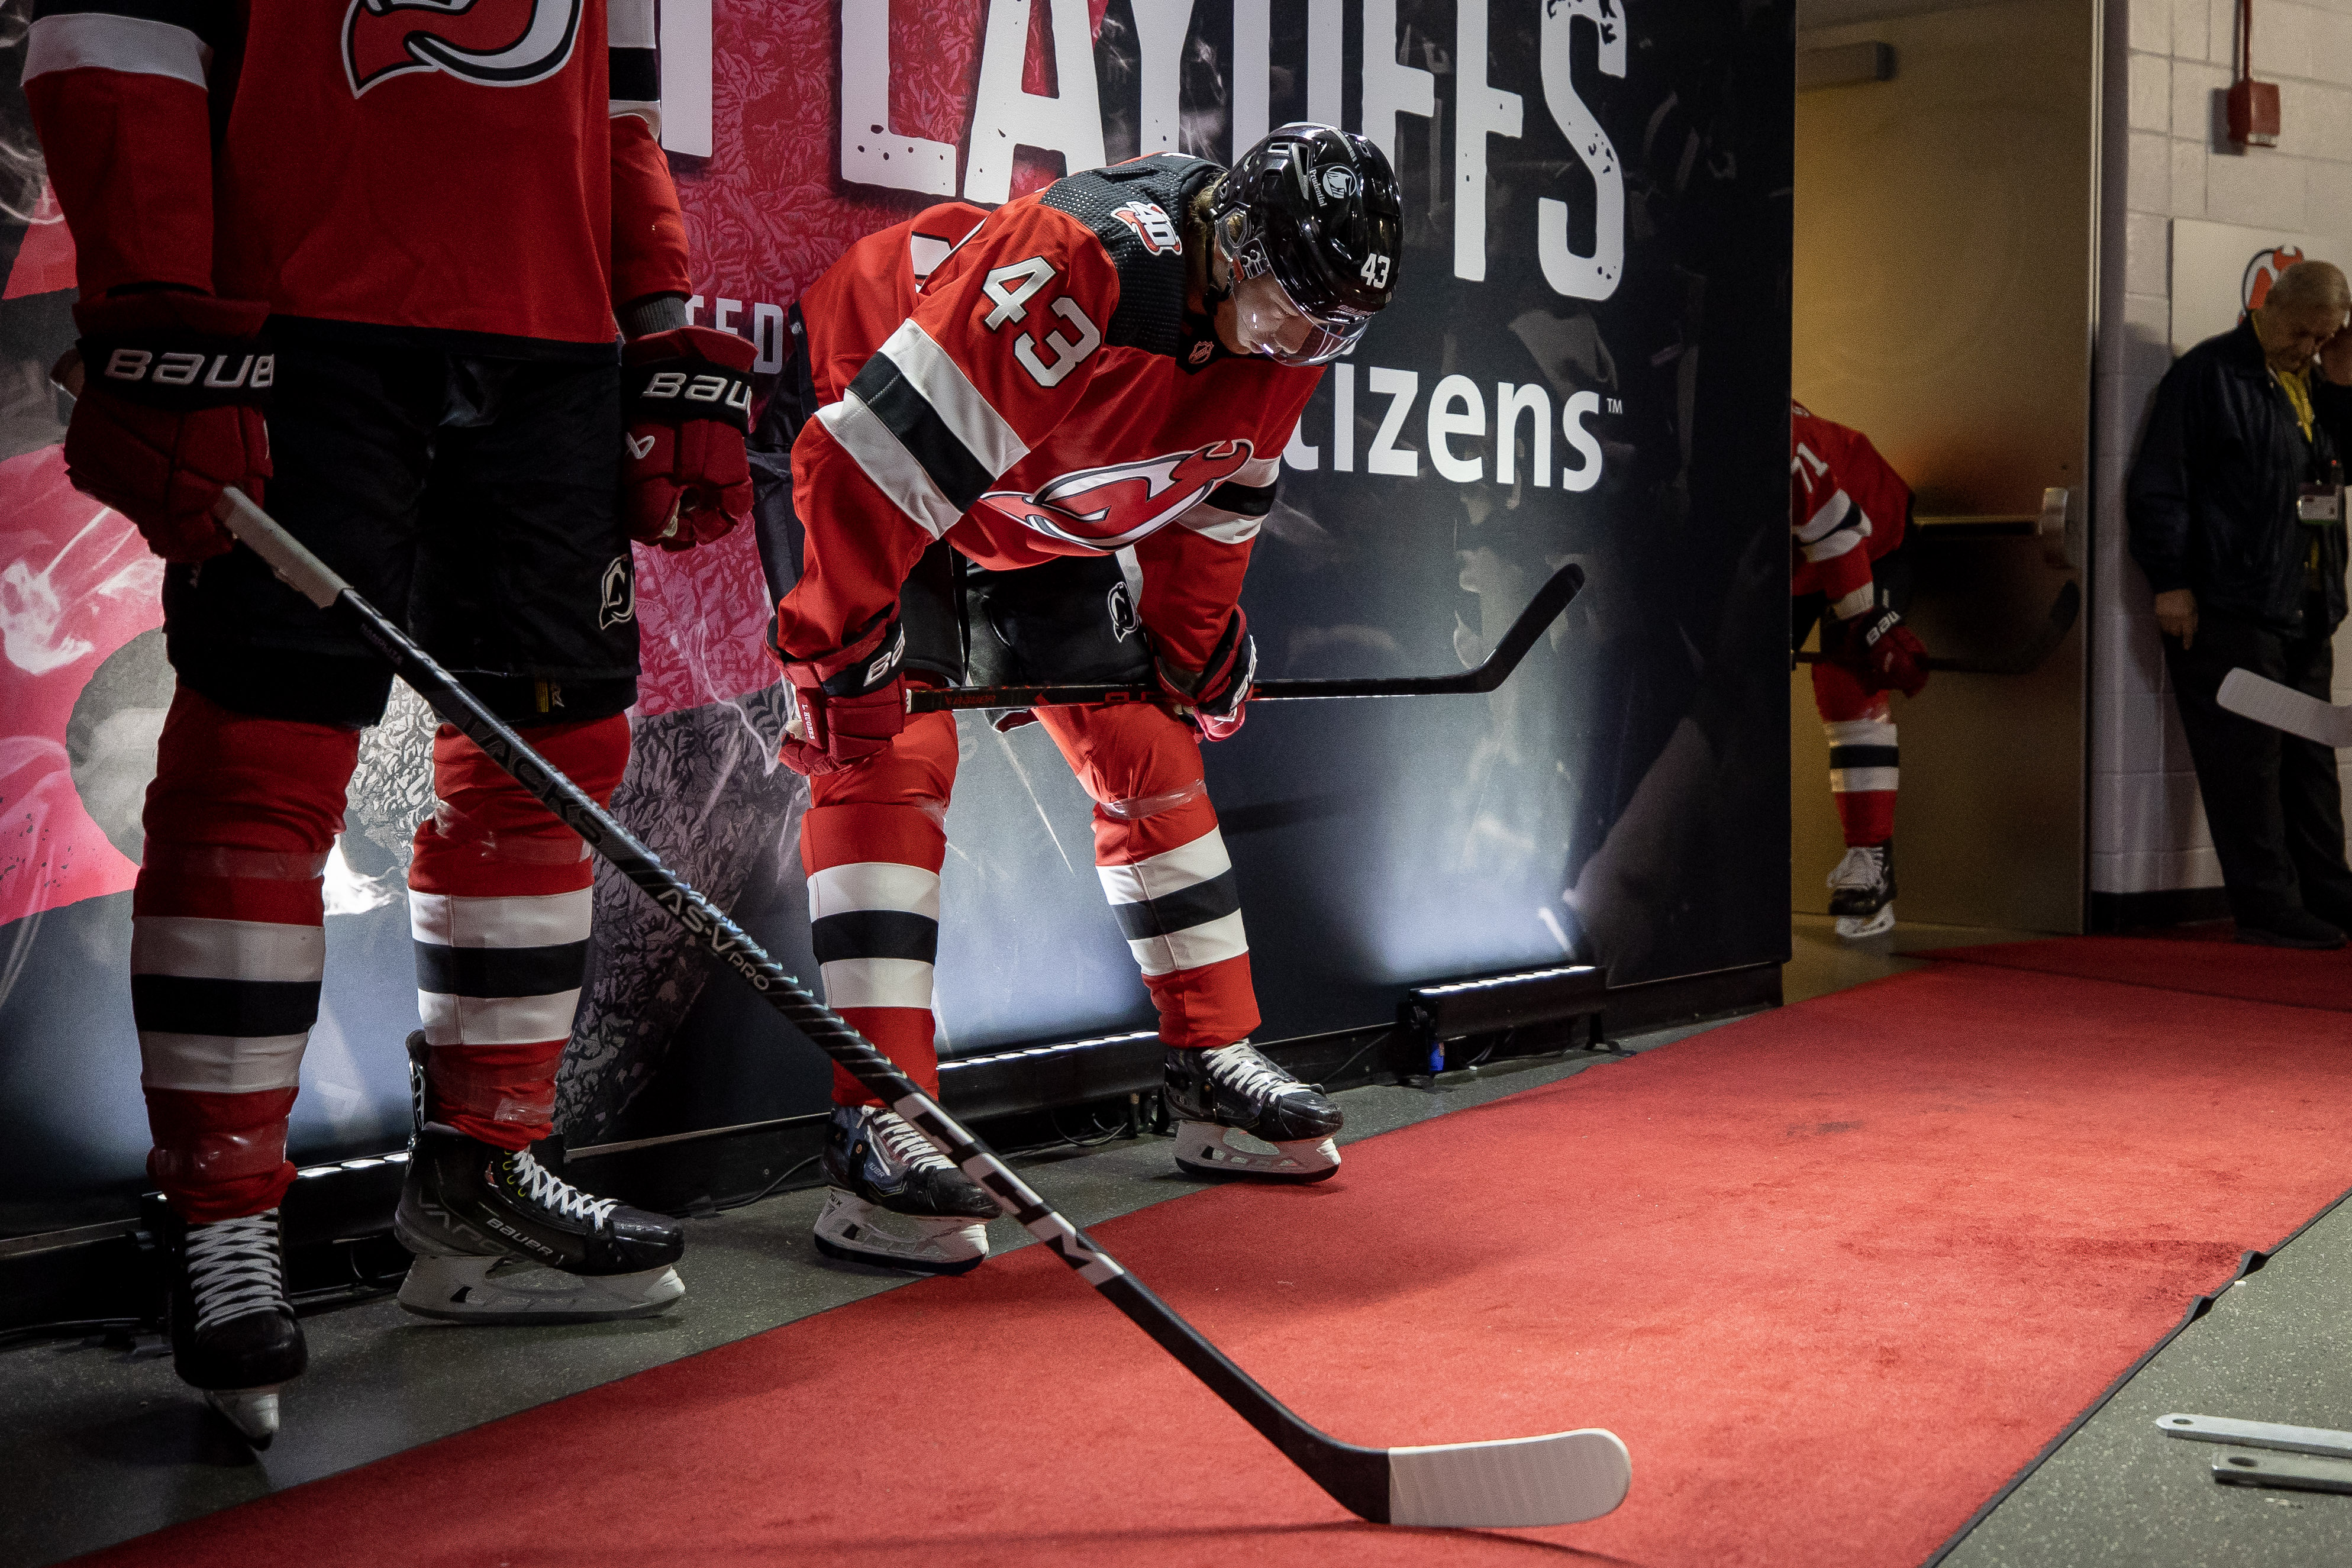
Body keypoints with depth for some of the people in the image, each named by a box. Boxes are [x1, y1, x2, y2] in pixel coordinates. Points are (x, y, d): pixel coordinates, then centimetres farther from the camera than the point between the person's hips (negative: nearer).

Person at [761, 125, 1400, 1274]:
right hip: (862, 433, -8)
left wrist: (1195, 650, 10)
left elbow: (1211, 496, 7)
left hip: (1044, 510, 8)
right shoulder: (1076, 272, -39)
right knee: (893, 752, -21)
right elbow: (874, 457, -36)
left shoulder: (1281, 325, -12)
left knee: (1148, 743, 5)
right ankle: (873, 1138, -21)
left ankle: (1213, 1071, 17)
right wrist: (832, 659, -30)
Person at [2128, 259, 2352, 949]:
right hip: (2226, 609, -8)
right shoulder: (2209, 374, -5)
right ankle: (2268, 906, -1)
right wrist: (2171, 582, -15)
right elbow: (2158, 485, -11)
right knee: (2247, 758, -5)